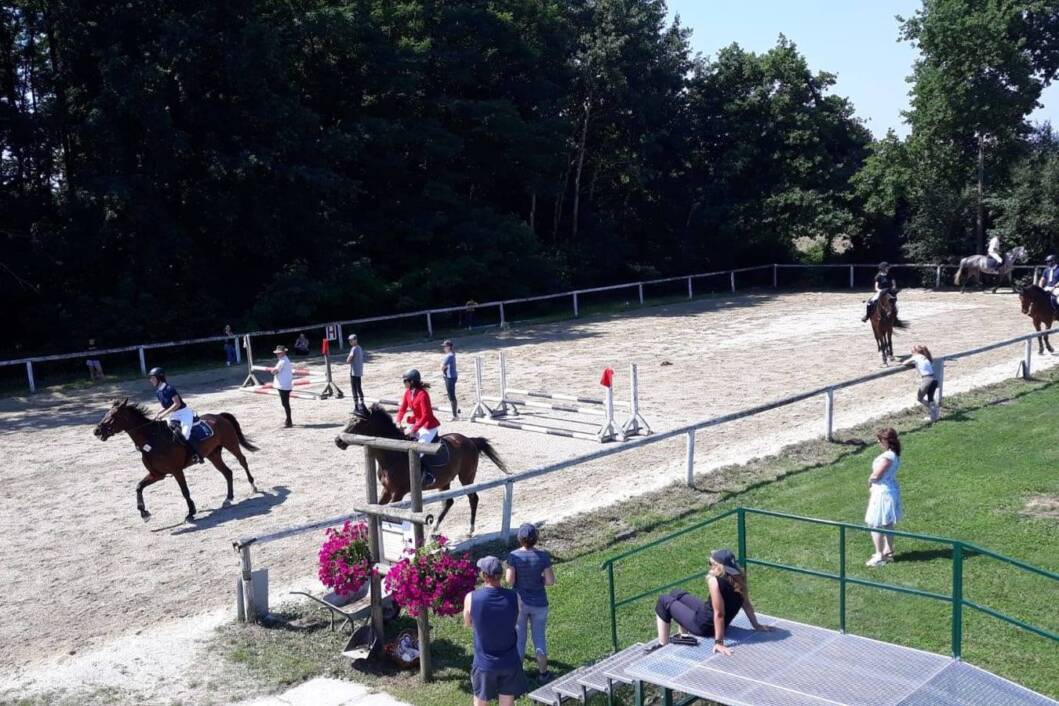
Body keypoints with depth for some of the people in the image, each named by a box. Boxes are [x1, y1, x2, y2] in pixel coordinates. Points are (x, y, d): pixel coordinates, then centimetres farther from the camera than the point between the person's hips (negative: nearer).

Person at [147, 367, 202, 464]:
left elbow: (177, 404, -22)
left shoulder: (169, 388, -19)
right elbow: (166, 406, 15)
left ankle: (197, 455, -13)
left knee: (183, 436, -24)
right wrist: (158, 414, -3)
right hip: (174, 416, 9)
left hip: (184, 413, -9)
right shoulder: (157, 392, 6)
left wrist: (164, 414, -24)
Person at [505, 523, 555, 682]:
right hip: (539, 603, 0)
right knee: (539, 637, 17)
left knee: (519, 637, 16)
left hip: (519, 602, 0)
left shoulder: (514, 556, -18)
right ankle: (543, 673, 29)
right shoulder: (543, 556, -16)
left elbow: (509, 581, -17)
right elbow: (550, 581, -13)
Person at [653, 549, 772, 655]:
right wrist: (757, 625, 13)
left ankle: (663, 646, 14)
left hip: (703, 626, -8)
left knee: (663, 601, 10)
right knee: (676, 593, 24)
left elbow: (719, 614, -32)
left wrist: (719, 642, -29)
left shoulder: (715, 580, -32)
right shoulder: (738, 578, -10)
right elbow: (746, 604, 0)